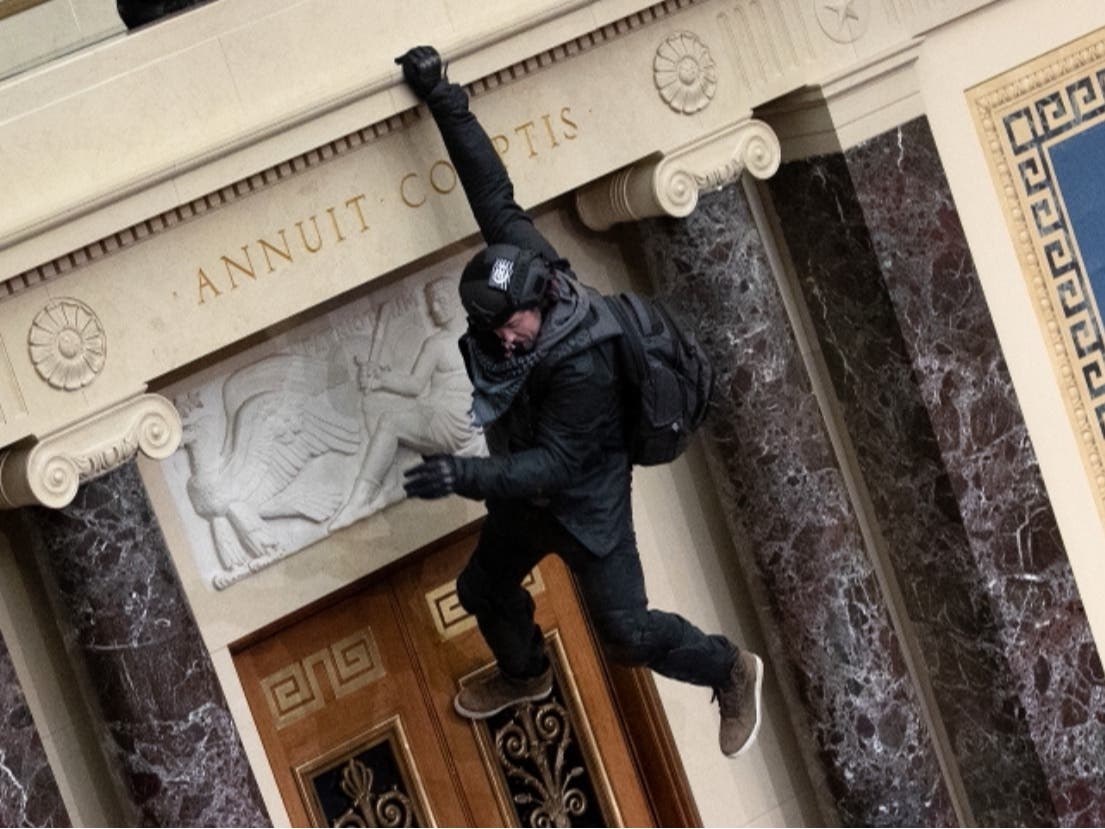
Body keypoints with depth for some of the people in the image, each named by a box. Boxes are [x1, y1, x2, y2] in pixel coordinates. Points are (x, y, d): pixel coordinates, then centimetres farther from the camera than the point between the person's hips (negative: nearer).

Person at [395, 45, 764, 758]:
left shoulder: (584, 367, -39)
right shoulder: (522, 263, -21)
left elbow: (555, 466, -34)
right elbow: (494, 191, -16)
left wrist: (465, 476, -47)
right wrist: (443, 99, -19)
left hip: (584, 497, -7)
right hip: (527, 486, 8)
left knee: (626, 630, 0)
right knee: (483, 589, 23)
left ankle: (732, 674, 25)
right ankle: (525, 673, 53)